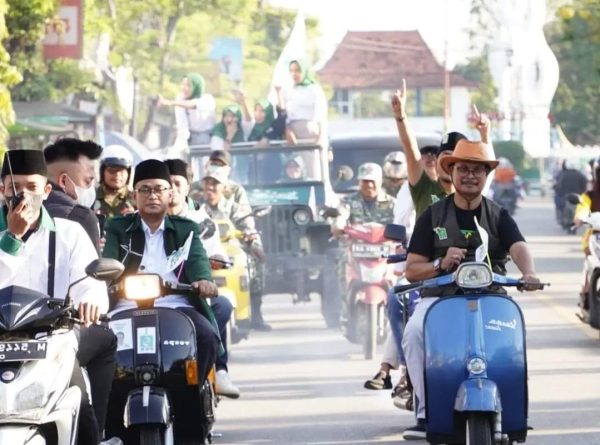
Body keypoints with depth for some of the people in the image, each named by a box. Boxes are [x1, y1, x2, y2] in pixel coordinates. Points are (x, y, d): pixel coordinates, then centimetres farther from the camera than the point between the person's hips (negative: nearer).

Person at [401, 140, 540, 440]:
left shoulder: (498, 216, 13)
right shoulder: (432, 216, 12)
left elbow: (519, 248, -8)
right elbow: (411, 270, 8)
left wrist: (528, 273, -31)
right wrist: (441, 264, -14)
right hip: (439, 296, 0)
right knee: (414, 332, -31)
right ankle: (426, 412, -24)